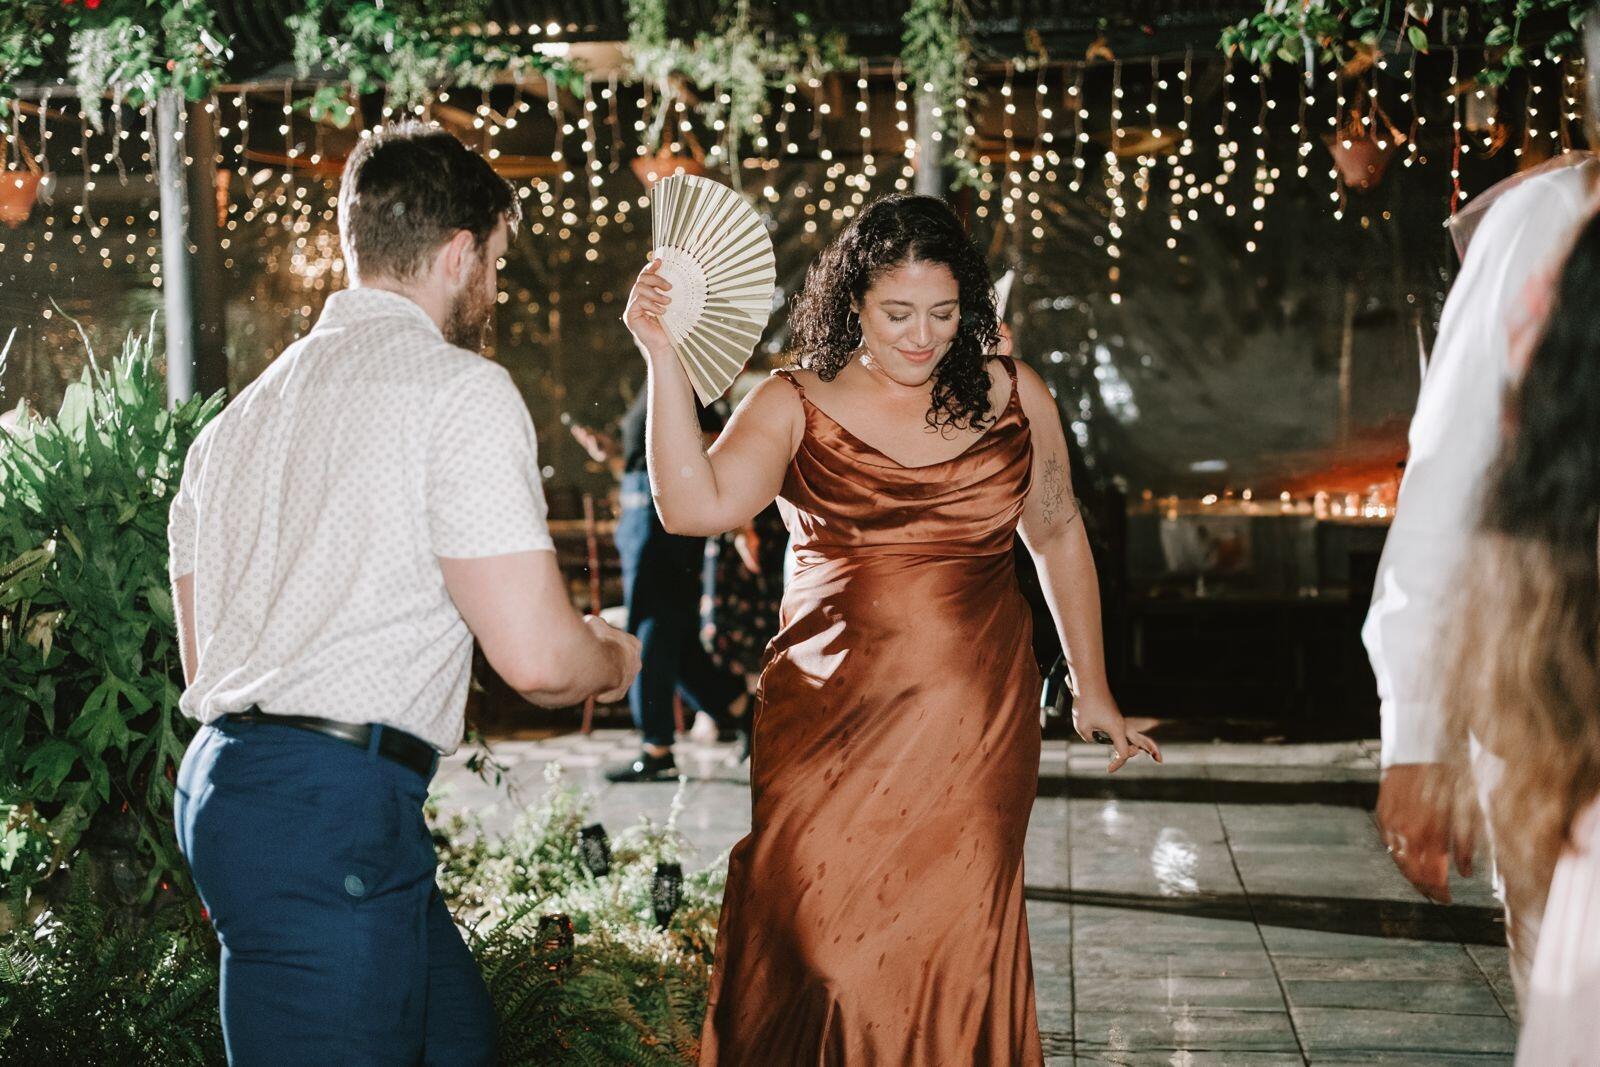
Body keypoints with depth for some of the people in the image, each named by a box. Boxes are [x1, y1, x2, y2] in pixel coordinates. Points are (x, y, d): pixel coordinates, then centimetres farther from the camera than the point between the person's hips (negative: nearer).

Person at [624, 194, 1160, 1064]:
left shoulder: (1013, 398, 8)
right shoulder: (793, 407, 0)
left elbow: (1058, 539, 20)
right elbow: (696, 506, -17)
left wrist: (1091, 689, 24)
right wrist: (664, 359, -23)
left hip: (977, 726, 2)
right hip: (829, 723, -1)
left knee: (957, 944, 1)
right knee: (813, 942, -5)